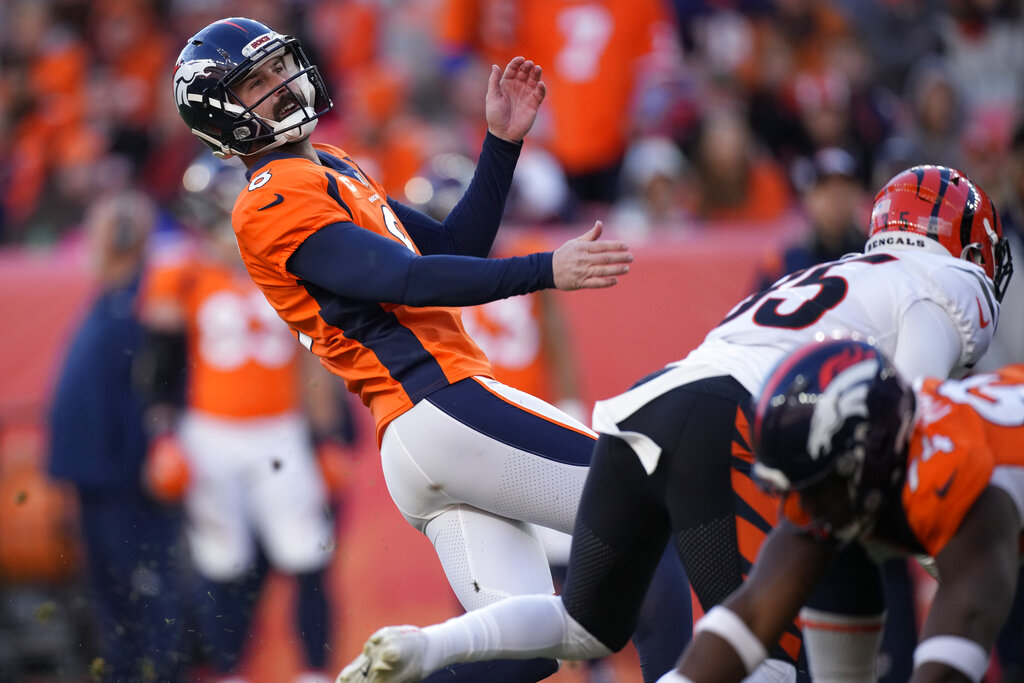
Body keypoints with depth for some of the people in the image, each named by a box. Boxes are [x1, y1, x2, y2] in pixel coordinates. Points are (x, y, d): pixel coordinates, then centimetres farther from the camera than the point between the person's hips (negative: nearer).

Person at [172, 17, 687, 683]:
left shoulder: (332, 171, 25)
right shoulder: (273, 206, -6)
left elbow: (452, 249, 26)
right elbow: (407, 281, -17)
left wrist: (503, 141, 17)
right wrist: (546, 271, -24)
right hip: (439, 405, -10)